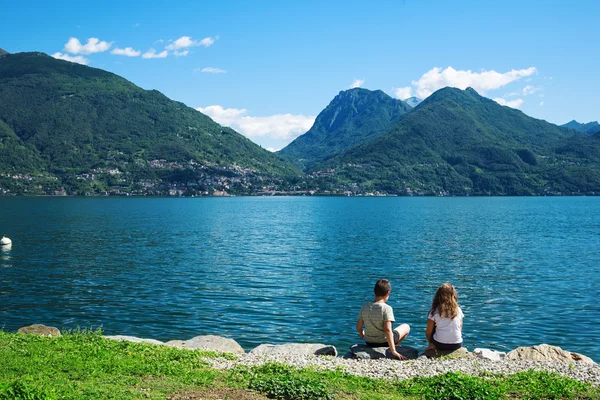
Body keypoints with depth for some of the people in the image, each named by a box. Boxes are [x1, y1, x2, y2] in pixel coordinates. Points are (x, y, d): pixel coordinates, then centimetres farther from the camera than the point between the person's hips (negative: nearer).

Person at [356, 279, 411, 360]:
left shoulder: (365, 306, -6)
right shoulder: (387, 308, -20)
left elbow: (358, 327, -1)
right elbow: (387, 330, -26)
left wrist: (362, 335, 22)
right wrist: (393, 351, -26)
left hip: (369, 342, 4)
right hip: (384, 342, -4)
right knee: (406, 327, 18)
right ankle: (393, 349, 12)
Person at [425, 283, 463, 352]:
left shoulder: (435, 312, -8)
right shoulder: (458, 310, -1)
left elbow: (428, 332, -1)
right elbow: (460, 328, 10)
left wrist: (431, 344, 17)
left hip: (439, 345, -2)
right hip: (457, 346, 2)